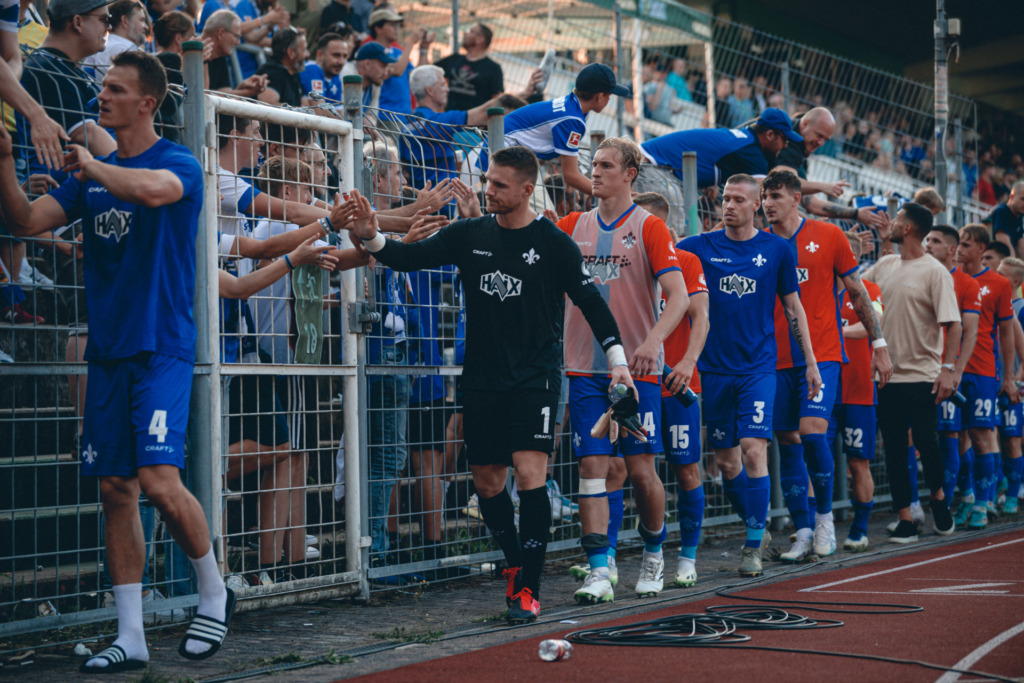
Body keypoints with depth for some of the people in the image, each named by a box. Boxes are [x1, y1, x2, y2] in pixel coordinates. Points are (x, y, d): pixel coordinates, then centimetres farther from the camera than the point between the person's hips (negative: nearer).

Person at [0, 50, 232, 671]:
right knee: (116, 491, 4)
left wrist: (89, 162, -15)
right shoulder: (89, 176, 15)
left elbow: (153, 190, -27)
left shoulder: (179, 163, -4)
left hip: (162, 348, -6)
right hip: (108, 351, 6)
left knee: (160, 480, -16)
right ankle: (131, 638, 9)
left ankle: (215, 595, 8)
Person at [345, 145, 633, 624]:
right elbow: (412, 257, 3)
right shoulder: (470, 235, 5)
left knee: (530, 473, -15)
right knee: (486, 480, 8)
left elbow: (591, 302, 0)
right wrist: (371, 238, -15)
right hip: (483, 377, 4)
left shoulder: (553, 243, -5)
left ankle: (528, 589, -8)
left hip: (536, 376, -4)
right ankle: (516, 564, 30)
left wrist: (617, 360, -4)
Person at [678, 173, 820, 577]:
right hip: (714, 367, 2)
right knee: (726, 460, 7)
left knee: (753, 449, -14)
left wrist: (811, 362, 10)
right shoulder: (700, 247, 4)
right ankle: (756, 528, 28)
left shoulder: (776, 249, 3)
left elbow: (793, 308, 10)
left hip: (758, 365, -2)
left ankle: (753, 544, -5)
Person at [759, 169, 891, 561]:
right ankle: (803, 532, 11)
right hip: (777, 359, 3)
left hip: (822, 355, -3)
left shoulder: (828, 237, 1)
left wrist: (878, 345, 6)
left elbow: (857, 292, 7)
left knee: (812, 431, -17)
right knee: (787, 443, 2)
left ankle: (825, 515, 4)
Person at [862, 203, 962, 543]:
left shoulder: (934, 271, -8)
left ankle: (938, 496, 23)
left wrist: (947, 368, -18)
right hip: (887, 374, 5)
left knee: (926, 441, -5)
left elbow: (952, 323, -11)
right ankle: (905, 521, 10)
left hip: (922, 375, -5)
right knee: (894, 449, 4)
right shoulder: (884, 265, 10)